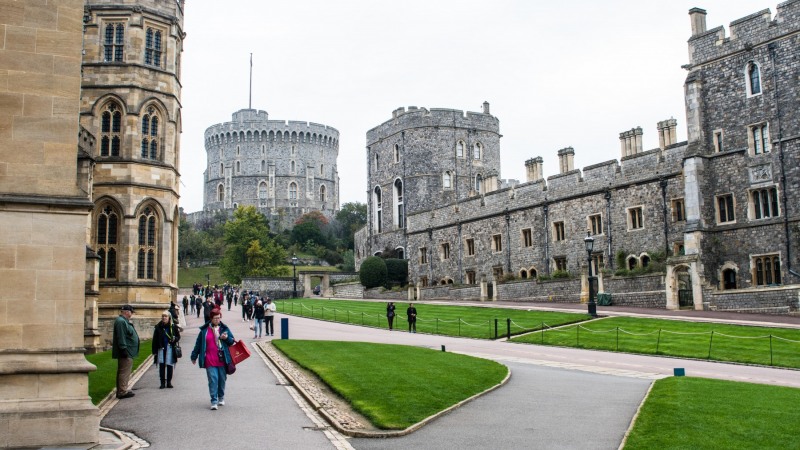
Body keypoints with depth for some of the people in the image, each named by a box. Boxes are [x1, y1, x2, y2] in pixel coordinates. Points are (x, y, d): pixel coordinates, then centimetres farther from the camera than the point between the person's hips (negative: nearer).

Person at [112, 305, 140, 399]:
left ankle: (122, 390, 21)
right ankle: (122, 392, -7)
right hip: (126, 352, -11)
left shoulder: (124, 321, 19)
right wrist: (124, 349, -24)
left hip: (127, 352, 11)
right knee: (124, 372, -9)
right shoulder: (121, 322, -16)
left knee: (123, 372, 15)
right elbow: (121, 337, -22)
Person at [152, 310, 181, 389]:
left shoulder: (173, 327, -1)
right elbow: (155, 339, 2)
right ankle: (162, 382, 8)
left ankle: (169, 382, 14)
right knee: (161, 365, 0)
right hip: (161, 349, 1)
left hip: (170, 349, 0)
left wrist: (175, 339, -15)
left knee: (170, 365, 4)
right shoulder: (158, 327, 1)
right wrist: (155, 350, -2)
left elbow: (178, 336, 9)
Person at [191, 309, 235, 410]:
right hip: (210, 361, -1)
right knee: (213, 379, -8)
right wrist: (194, 356, 12)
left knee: (222, 379, 10)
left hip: (222, 359, 2)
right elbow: (198, 344, 10)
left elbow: (232, 341, 11)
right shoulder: (204, 330, 4)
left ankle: (221, 398, 29)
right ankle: (214, 401, -7)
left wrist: (226, 338, -11)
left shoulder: (224, 328, 7)